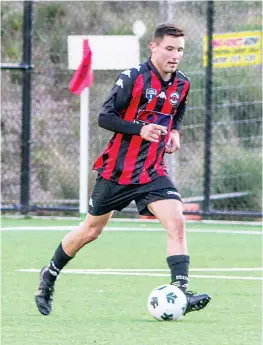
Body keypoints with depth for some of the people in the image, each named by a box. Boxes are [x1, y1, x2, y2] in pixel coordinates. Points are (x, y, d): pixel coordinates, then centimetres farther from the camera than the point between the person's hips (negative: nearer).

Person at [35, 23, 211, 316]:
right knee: (90, 231, 10)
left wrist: (174, 132, 5)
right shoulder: (133, 78, -14)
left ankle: (180, 292, -22)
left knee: (176, 222, -19)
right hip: (117, 170, -4)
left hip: (152, 171, 4)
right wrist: (140, 129, -25)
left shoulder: (181, 85, 3)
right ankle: (49, 275, 33)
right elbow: (105, 117, -14)